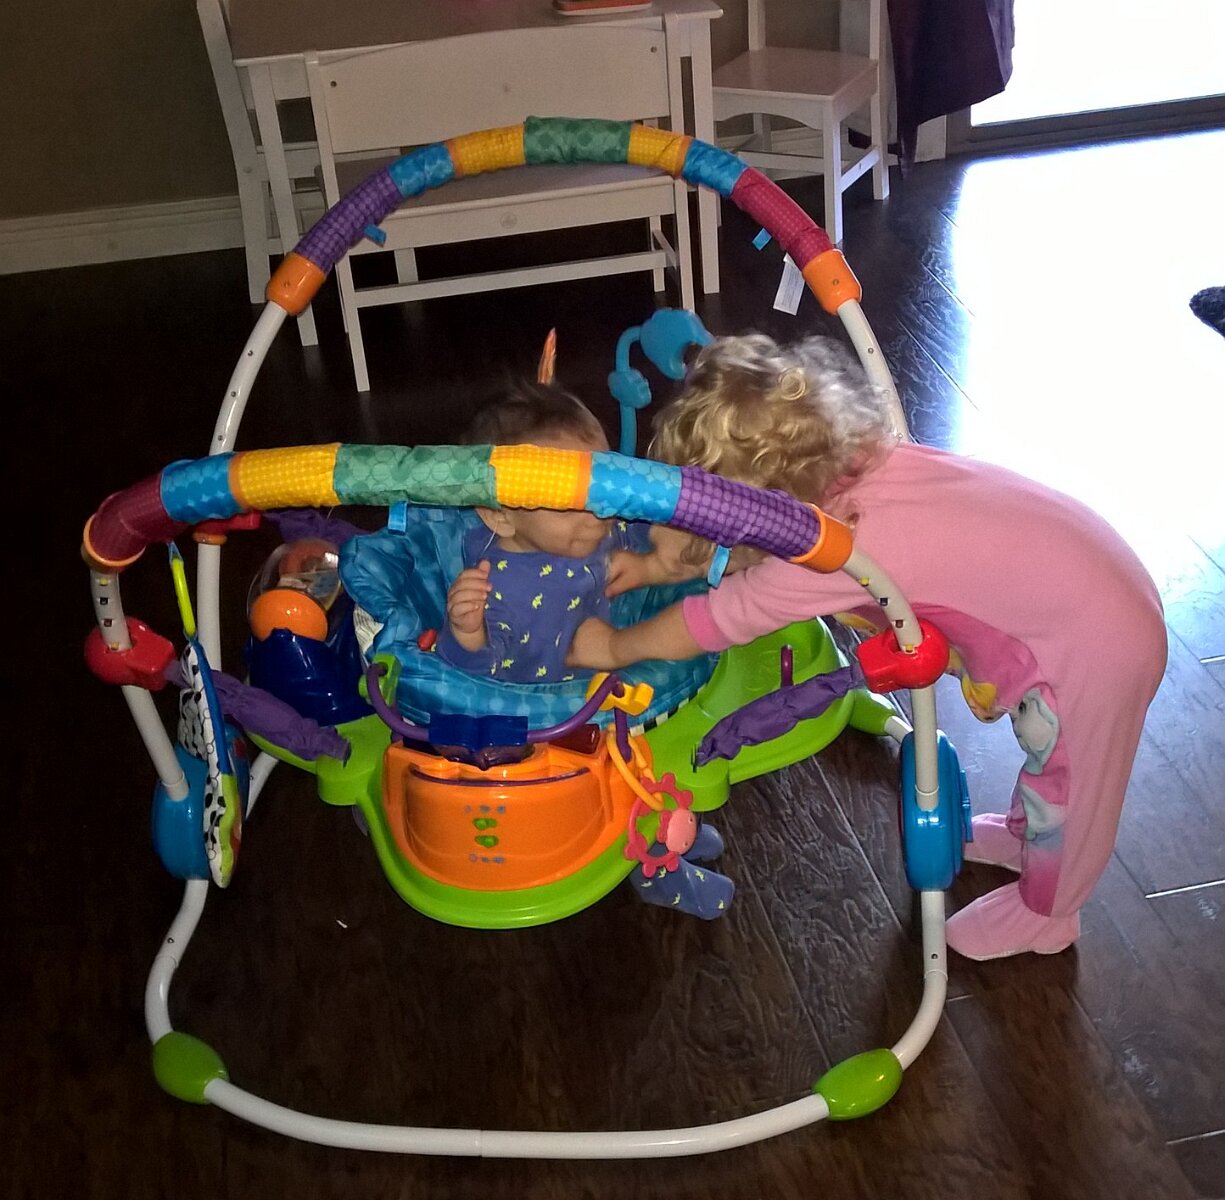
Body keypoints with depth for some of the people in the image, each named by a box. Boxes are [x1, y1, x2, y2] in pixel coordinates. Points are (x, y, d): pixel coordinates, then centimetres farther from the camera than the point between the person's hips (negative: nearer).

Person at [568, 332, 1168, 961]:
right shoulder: (843, 463, -9)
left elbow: (717, 618, -18)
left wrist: (615, 646, -4)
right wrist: (651, 566, 3)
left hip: (1097, 640, -8)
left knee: (1065, 774, 16)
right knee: (1044, 741, 30)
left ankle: (1044, 913, 41)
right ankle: (1027, 836, 55)